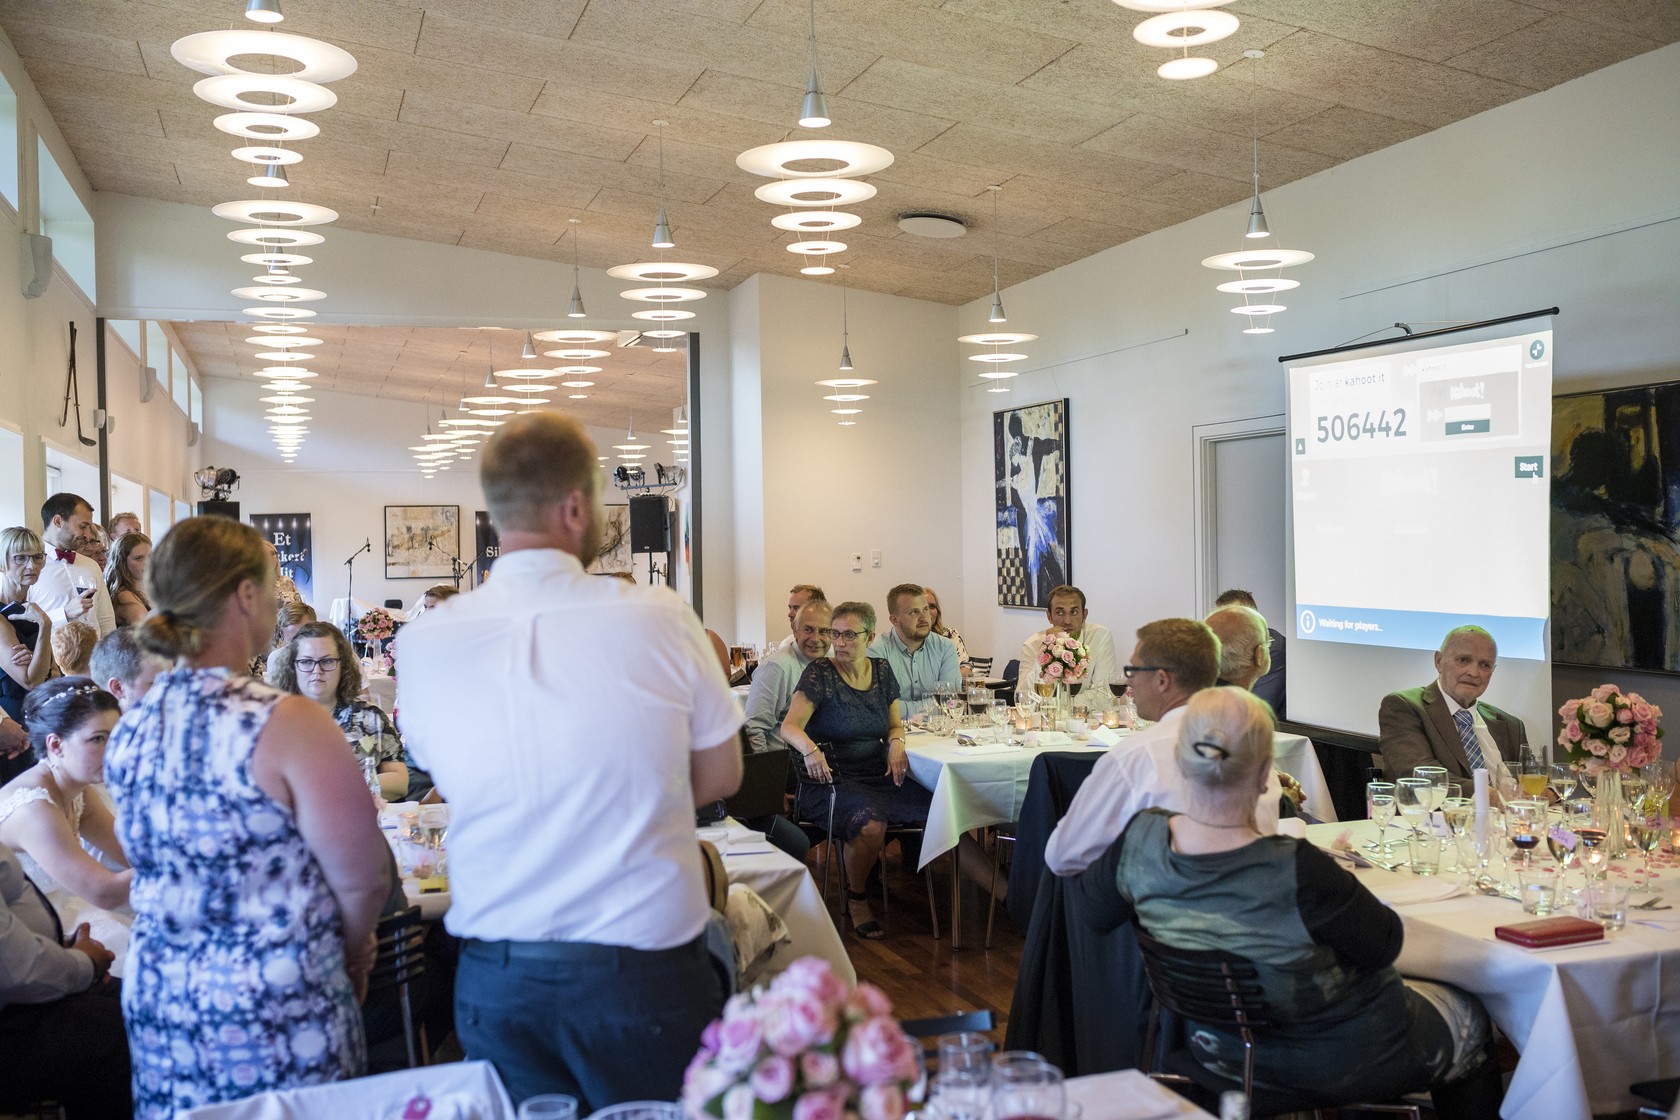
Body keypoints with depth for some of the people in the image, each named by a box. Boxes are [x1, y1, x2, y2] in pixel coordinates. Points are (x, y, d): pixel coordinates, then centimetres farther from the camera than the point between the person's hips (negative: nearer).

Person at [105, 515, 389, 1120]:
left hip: (154, 1001, 7)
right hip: (272, 1018, -6)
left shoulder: (129, 729, 0)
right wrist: (349, 954, 3)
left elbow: (157, 863, 10)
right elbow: (362, 881, -18)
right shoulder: (288, 724, -21)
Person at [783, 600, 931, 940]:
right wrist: (811, 750, -34)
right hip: (832, 780, -4)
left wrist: (896, 741, -7)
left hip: (879, 774, 5)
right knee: (871, 825, -34)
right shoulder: (820, 673, -4)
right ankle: (856, 899, -7)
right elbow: (789, 726, -13)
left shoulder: (881, 670, 11)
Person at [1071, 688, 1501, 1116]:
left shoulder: (1141, 839, -23)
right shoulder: (1297, 872, -38)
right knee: (1470, 1020, 25)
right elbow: (1384, 945, -22)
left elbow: (1092, 908, -3)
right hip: (1341, 1065, -6)